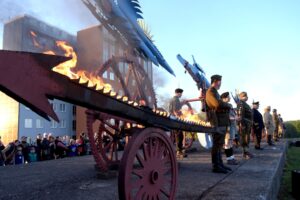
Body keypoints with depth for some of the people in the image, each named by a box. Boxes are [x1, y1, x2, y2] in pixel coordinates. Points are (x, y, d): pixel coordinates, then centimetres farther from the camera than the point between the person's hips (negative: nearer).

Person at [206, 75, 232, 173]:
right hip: (217, 122, -10)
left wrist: (227, 106, 8)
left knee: (219, 144, 14)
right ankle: (216, 166, 0)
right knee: (217, 144, -6)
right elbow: (218, 104, -24)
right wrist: (228, 105, -8)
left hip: (222, 122, 10)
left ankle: (220, 164, 23)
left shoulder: (215, 92, 22)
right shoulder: (210, 92, -10)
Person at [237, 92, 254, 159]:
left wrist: (250, 123, 21)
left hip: (248, 123, 10)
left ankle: (246, 152, 22)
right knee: (244, 138, -6)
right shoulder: (241, 103, -11)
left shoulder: (246, 104, 21)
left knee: (247, 138, 14)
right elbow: (240, 114, -20)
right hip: (244, 123, -10)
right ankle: (245, 152, -3)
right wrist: (241, 122, -27)